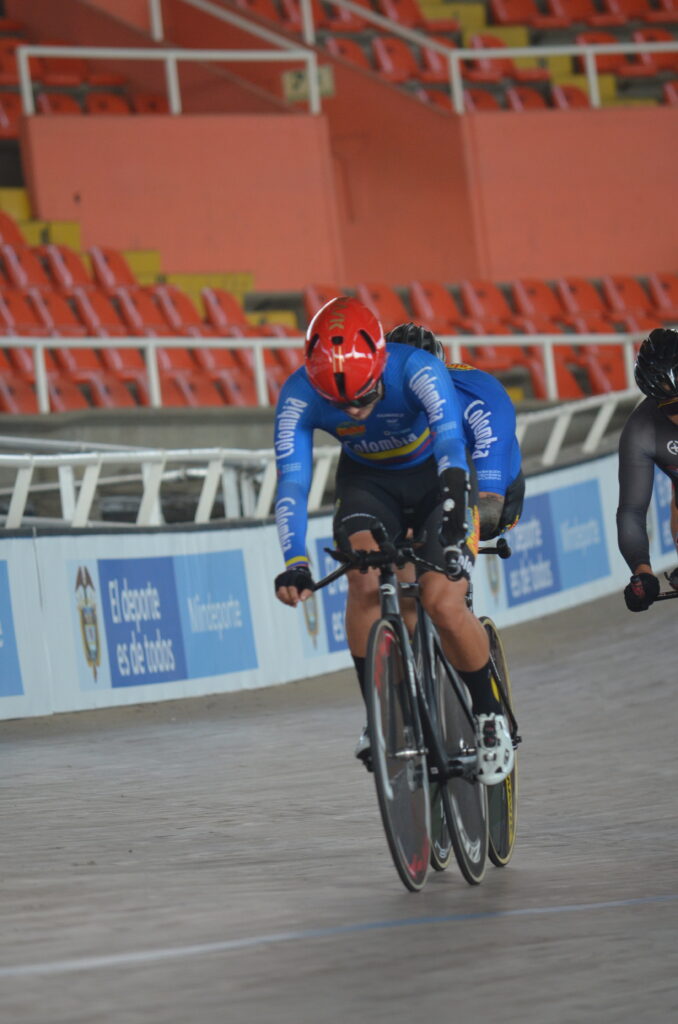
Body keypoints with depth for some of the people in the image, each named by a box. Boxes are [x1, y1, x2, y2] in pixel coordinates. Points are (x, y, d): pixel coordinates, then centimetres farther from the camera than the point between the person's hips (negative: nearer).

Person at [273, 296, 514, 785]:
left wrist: (453, 509, -62)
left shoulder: (418, 370, -34)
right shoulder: (299, 396, -27)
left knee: (443, 604, -20)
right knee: (365, 580, -28)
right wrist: (295, 563, -46)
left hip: (436, 478, -2)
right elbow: (292, 482, -32)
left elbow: (450, 439, -45)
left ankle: (490, 716, 5)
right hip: (368, 482, 2)